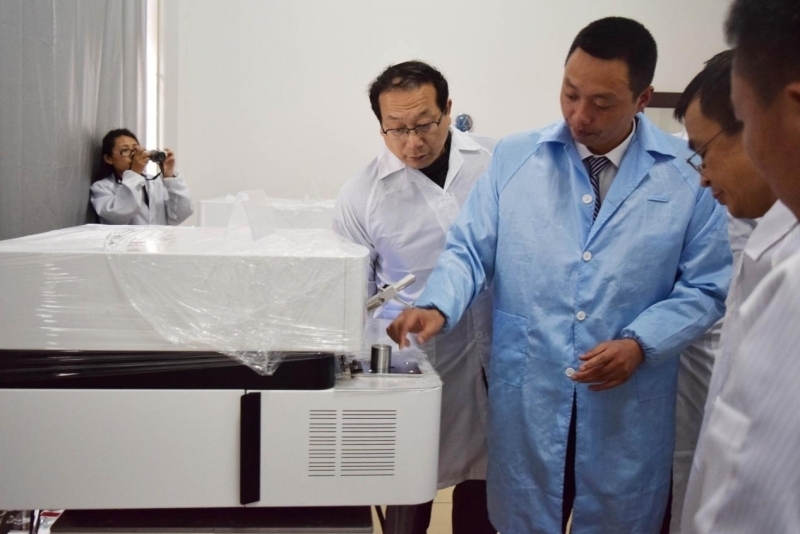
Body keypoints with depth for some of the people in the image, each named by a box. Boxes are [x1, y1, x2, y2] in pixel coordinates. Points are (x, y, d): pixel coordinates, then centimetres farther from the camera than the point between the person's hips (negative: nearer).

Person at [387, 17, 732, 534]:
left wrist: (640, 343, -15)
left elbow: (706, 287, -1)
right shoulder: (513, 158, -1)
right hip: (527, 394, 1)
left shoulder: (691, 173, -4)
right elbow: (470, 251, 0)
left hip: (630, 405, 0)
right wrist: (437, 306, -18)